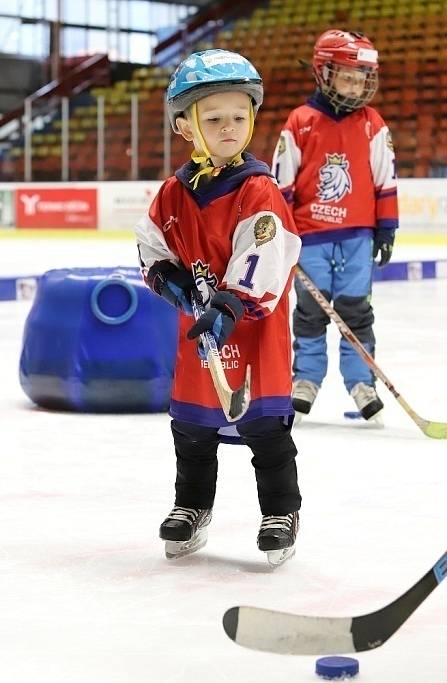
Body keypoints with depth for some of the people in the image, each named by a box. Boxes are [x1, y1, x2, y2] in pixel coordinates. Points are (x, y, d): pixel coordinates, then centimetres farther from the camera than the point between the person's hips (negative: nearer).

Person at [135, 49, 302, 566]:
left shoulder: (259, 190, -15)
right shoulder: (174, 193, 3)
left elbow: (263, 260, -24)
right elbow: (151, 242, 13)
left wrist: (230, 305, -33)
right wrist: (165, 274, -6)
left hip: (256, 327, -6)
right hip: (197, 329, 6)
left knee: (265, 423, -3)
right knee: (191, 424, 15)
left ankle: (280, 512, 11)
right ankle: (192, 506, 32)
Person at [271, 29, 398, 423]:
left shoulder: (373, 126, 1)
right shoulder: (300, 124, -4)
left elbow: (385, 179, 6)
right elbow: (282, 181, 0)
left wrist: (386, 228, 6)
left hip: (357, 234, 1)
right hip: (311, 233, -1)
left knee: (356, 309, 3)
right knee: (310, 309, 8)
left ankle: (361, 382, 11)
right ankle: (305, 380, 18)